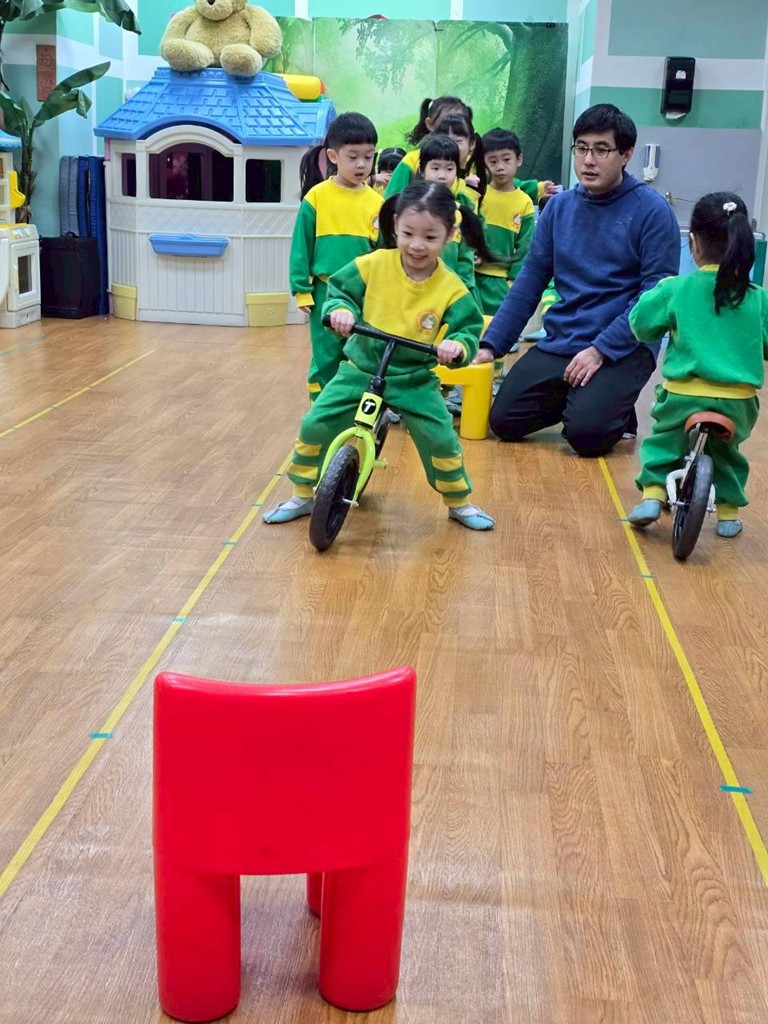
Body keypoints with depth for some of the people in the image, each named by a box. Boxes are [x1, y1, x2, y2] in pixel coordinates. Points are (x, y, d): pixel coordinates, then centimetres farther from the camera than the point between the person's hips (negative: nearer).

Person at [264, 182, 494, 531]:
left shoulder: (452, 289, -12)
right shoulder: (373, 266, -11)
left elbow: (469, 330, -7)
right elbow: (338, 290, -1)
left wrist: (457, 346, -30)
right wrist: (340, 310, -24)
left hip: (415, 380, -1)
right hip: (361, 370, 1)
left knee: (441, 438, -11)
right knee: (315, 424, -5)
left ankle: (459, 503, 16)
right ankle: (302, 496, 16)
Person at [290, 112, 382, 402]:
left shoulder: (376, 202, 2)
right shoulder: (317, 196, -6)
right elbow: (301, 245, -2)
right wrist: (302, 289, -4)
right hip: (327, 292, -3)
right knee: (327, 359, 3)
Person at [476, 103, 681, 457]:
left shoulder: (652, 211, -8)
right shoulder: (559, 206, 7)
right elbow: (529, 282, 9)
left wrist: (600, 350, -19)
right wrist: (491, 345, 2)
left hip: (623, 348, -5)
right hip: (557, 343, 5)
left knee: (586, 434, -24)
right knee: (504, 422, -8)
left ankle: (617, 409, 11)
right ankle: (573, 399, 18)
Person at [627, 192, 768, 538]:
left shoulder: (676, 289, -5)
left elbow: (641, 325, 4)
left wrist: (656, 293, 20)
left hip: (685, 393, -2)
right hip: (739, 401, 2)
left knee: (663, 442, 22)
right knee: (726, 452, 27)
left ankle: (653, 494, 5)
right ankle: (728, 512, 24)